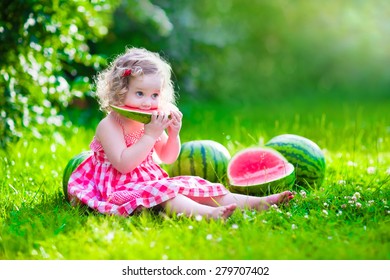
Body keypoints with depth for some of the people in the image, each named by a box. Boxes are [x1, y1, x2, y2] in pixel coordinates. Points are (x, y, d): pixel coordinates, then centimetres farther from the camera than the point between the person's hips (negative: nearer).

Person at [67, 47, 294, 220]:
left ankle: (258, 203, -14)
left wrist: (173, 134, -7)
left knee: (194, 187, -6)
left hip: (153, 180, 7)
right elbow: (123, 164, -28)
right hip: (122, 187, -7)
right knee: (161, 193, -34)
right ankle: (210, 213, -54)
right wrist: (151, 134, -28)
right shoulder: (109, 126, -16)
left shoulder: (152, 122, 8)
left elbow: (167, 158, 14)